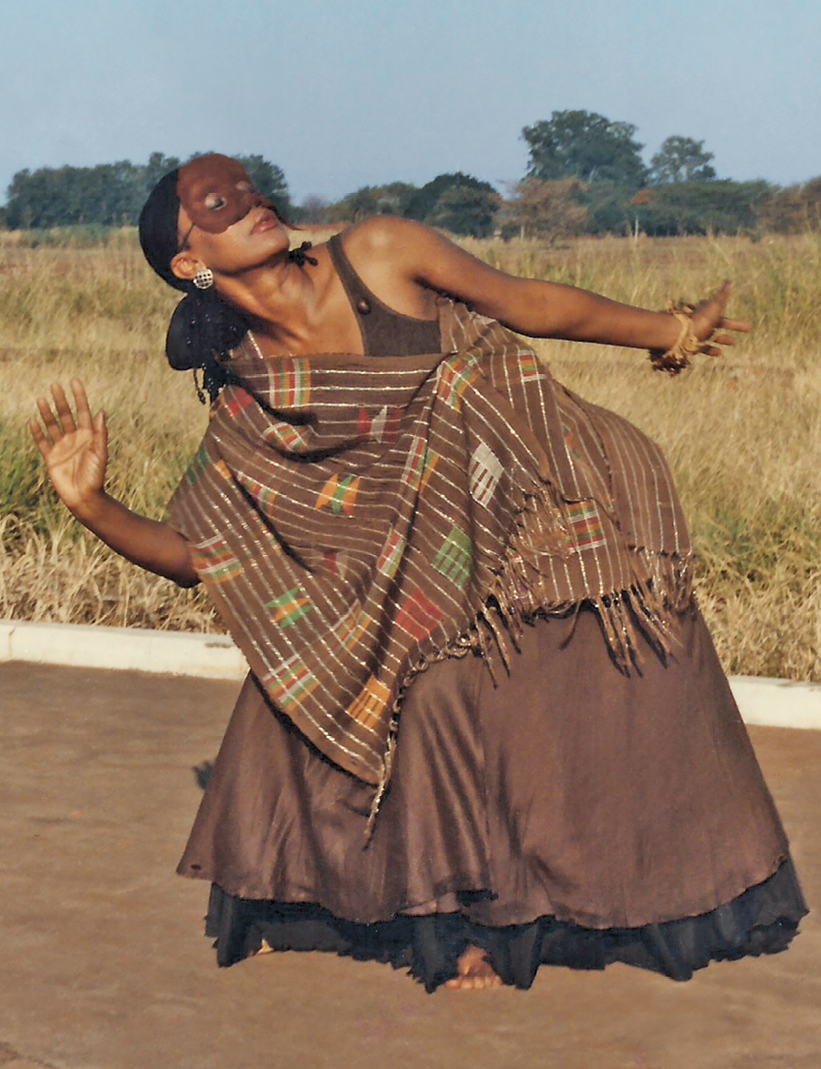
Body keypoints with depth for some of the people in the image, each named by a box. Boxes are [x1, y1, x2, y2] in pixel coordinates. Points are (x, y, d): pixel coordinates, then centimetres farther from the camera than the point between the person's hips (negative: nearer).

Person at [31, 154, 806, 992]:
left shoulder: (380, 254, -9)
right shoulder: (247, 413, -6)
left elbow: (526, 302, 0)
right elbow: (188, 553, -4)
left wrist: (669, 331, 5)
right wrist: (90, 502, -19)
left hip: (565, 508, -1)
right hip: (452, 576, 1)